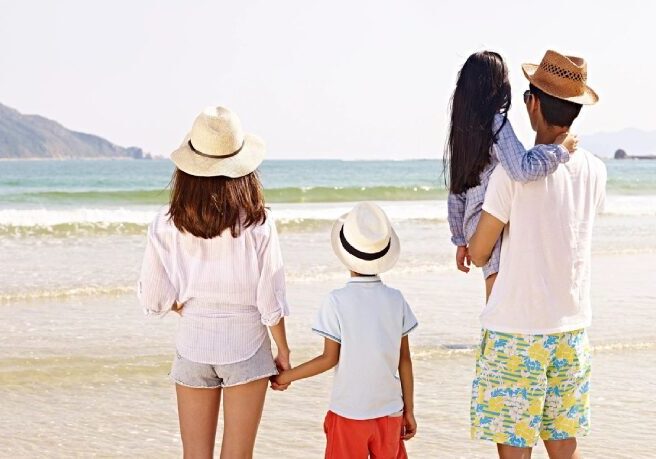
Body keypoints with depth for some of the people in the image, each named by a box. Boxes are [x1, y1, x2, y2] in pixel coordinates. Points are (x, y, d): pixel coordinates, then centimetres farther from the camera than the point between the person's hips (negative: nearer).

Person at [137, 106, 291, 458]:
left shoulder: (167, 224, -7)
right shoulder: (256, 223, -12)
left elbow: (155, 297, -3)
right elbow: (269, 298, -9)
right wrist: (283, 350, 4)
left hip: (192, 346, 2)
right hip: (246, 347, -2)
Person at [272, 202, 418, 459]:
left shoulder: (338, 302, -11)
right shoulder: (395, 300, -1)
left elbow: (330, 359, -9)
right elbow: (404, 361, 3)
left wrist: (286, 377, 4)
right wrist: (409, 410, 12)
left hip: (349, 412, -3)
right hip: (390, 411, 3)